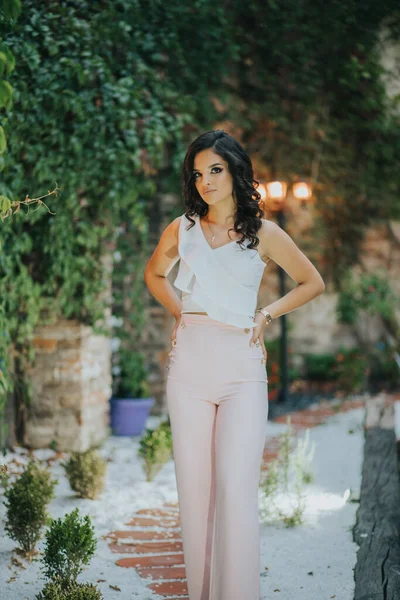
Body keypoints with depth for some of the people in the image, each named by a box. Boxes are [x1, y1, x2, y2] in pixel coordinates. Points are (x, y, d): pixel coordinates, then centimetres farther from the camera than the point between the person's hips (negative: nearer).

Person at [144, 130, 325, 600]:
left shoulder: (263, 234, 3)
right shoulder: (182, 229, 9)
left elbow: (312, 283, 16)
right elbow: (154, 273, 29)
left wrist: (266, 315, 6)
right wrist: (179, 312, 14)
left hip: (241, 366, -2)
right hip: (190, 363, 3)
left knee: (236, 483, -13)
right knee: (193, 484, 3)